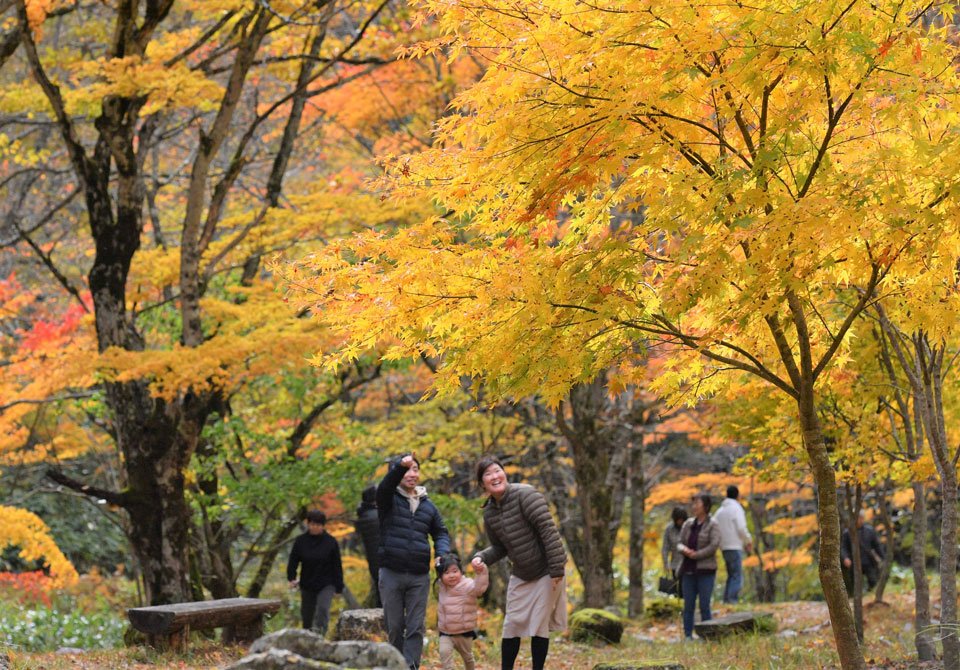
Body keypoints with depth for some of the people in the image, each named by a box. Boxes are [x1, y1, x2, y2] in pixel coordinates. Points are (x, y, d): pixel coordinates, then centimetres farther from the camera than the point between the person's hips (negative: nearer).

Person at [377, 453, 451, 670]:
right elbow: (385, 485, -22)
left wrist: (442, 553, -1)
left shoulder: (428, 506, 14)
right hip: (391, 573, -3)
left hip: (419, 576, 3)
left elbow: (440, 533, 22)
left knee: (416, 628, -4)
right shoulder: (389, 499, 1)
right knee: (394, 627, 4)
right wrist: (401, 466, -43)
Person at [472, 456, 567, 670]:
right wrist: (482, 558, -9)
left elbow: (549, 531, -22)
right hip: (520, 575, 6)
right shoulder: (489, 512, 3)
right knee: (512, 624, 6)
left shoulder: (525, 495, -19)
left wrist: (557, 569, -24)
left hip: (545, 571, -6)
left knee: (538, 625, -1)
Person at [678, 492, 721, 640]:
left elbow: (714, 546, -14)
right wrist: (684, 549, -12)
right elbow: (680, 543, 11)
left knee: (704, 606, -5)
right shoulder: (688, 524, 11)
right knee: (688, 605, 4)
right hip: (688, 570, 5)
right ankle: (688, 636, 9)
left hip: (705, 571, -5)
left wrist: (695, 555, -13)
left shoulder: (712, 525, -4)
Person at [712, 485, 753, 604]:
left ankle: (726, 602, 10)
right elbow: (741, 528, -14)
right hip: (735, 547, -8)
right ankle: (733, 602, -18)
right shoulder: (736, 508, -6)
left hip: (724, 548, 8)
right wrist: (749, 541, 1)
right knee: (737, 577, -9)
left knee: (731, 576, 15)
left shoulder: (720, 510, 15)